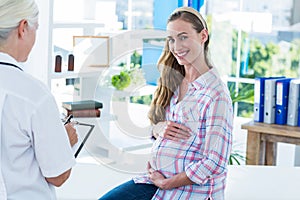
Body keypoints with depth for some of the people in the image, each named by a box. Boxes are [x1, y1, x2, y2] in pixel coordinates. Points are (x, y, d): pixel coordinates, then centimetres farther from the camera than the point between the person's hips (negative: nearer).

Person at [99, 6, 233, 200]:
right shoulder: (173, 81, 8)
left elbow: (214, 164, -18)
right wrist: (160, 128, -7)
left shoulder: (216, 94, -16)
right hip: (156, 178, 7)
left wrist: (166, 183, -12)